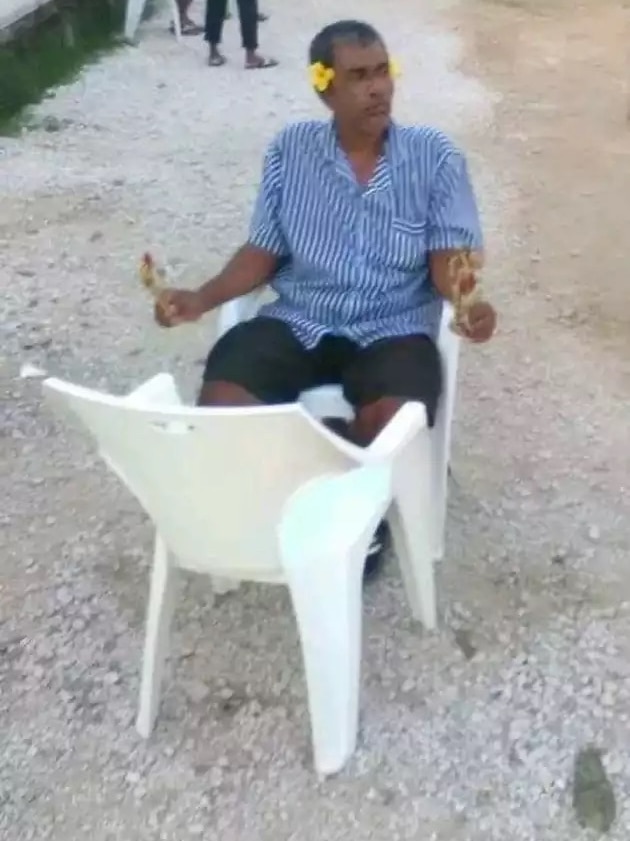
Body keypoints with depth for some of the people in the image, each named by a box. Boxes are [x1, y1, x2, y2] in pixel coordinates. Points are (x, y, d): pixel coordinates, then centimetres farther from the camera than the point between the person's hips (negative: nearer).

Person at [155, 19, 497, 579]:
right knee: (219, 403, -25)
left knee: (395, 423, -33)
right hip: (297, 321, 2)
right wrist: (202, 298, -9)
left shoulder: (435, 155, 0)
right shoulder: (289, 150, 4)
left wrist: (469, 301, -28)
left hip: (393, 329, -1)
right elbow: (264, 252, 8)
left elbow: (450, 255, -4)